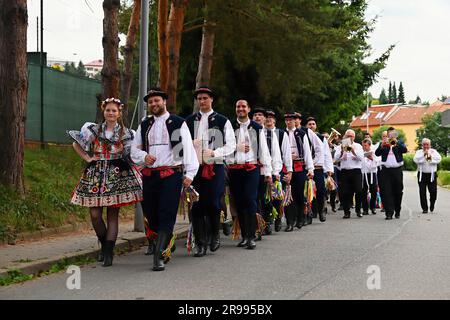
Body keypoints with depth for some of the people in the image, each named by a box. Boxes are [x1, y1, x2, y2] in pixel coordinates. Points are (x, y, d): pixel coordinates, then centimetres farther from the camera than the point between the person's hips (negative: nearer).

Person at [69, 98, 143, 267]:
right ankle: (104, 245, 17)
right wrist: (87, 158, 7)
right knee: (95, 214, -5)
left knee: (113, 215, -3)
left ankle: (108, 252, 0)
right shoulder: (93, 130, 7)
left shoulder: (126, 133, 6)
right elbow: (76, 144, 16)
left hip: (117, 176, -1)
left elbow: (131, 154, 14)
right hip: (96, 175, 1)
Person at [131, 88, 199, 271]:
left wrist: (189, 174, -9)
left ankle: (158, 257, -14)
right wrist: (143, 156, -5)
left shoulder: (178, 123, 3)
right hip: (149, 175, 5)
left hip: (172, 175, -5)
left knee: (166, 215, -11)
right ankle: (166, 242, 28)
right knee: (150, 213, 6)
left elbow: (188, 149, -1)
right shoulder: (144, 125, 16)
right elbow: (134, 149, 18)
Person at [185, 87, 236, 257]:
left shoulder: (222, 121, 5)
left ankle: (214, 235, 18)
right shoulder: (189, 121, 12)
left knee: (213, 203, -7)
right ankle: (200, 243, 6)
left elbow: (231, 145, 2)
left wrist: (214, 152, -11)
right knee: (196, 205, -1)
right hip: (195, 167, 2)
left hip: (215, 167, -2)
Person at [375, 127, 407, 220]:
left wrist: (396, 142, -19)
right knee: (386, 192, -9)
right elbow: (377, 153, -1)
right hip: (385, 170, 0)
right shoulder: (383, 143, 13)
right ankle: (389, 213, -10)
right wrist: (382, 145, -18)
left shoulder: (400, 142, 13)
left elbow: (405, 150, -7)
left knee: (398, 192, 5)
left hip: (397, 170, 0)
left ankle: (397, 212, 18)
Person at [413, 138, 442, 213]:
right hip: (422, 175, 0)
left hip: (432, 174, 0)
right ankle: (424, 208, 4)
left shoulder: (434, 151, 11)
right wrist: (423, 155, -13)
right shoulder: (419, 152, 10)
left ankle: (432, 205, 23)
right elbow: (416, 160, -9)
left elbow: (438, 159, -6)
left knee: (433, 191, -3)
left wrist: (430, 156, -14)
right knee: (422, 192, -3)